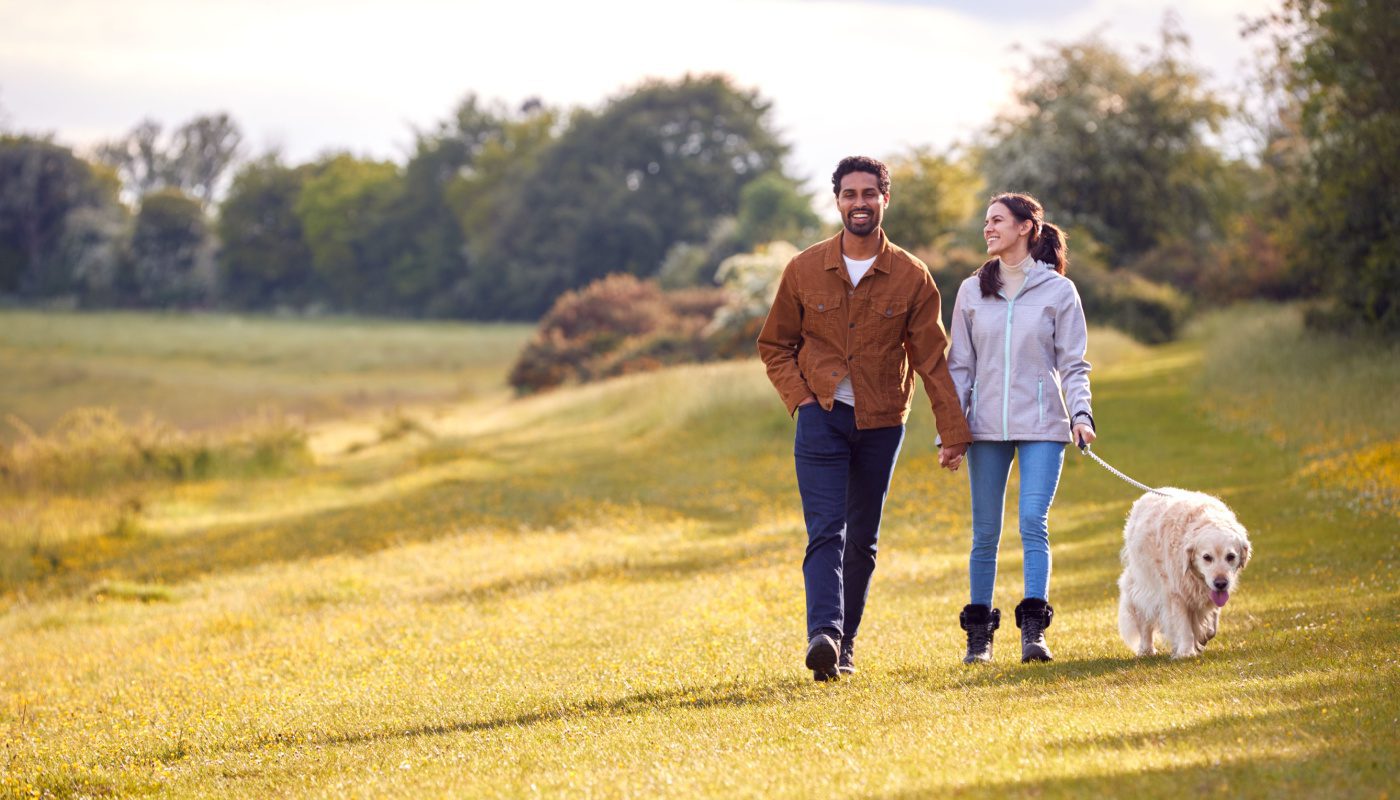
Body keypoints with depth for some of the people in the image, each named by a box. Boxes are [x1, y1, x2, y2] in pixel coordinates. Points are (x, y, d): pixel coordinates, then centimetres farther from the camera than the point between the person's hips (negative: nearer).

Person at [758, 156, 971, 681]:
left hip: (882, 423, 1)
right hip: (822, 418, -1)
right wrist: (801, 398, -4)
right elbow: (774, 345, 11)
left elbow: (932, 360, 2)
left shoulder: (911, 278, 0)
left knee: (862, 539, 7)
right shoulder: (804, 270, 1)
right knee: (826, 531, -15)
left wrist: (952, 431, -2)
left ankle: (845, 643, 16)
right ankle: (823, 634, -28)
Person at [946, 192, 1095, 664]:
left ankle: (1034, 630, -15)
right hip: (987, 426, 3)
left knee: (1033, 523, -14)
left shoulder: (1058, 291, 3)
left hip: (1041, 428, -2)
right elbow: (960, 365, 11)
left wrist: (1081, 413, -13)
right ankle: (979, 634, 11)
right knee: (985, 533, 4)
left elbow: (1073, 364, 3)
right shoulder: (972, 292, 10)